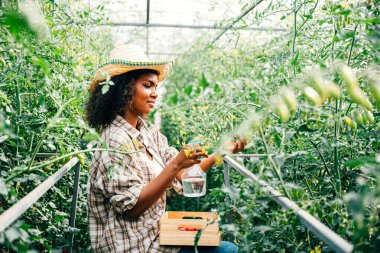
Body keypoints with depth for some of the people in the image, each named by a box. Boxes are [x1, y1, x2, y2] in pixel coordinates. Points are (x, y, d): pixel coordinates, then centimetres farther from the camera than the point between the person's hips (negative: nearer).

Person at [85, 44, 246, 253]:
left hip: (155, 236, 8)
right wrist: (175, 165, -28)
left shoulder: (149, 135, 6)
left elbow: (183, 175, 5)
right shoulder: (115, 142, -20)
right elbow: (132, 207, -23)